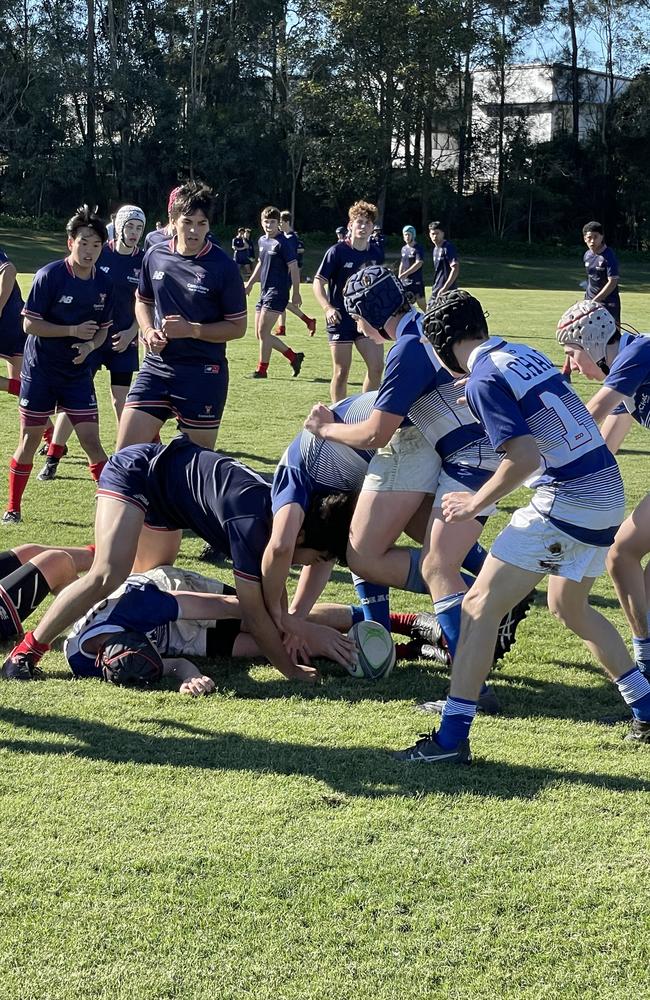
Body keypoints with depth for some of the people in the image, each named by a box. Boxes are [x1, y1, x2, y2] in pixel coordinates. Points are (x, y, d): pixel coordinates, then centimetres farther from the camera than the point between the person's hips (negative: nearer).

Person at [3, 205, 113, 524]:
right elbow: (30, 324, -14)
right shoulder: (50, 275, -14)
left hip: (78, 373, 3)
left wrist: (89, 346, -12)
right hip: (39, 371, -3)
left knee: (91, 440, -3)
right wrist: (73, 331, -22)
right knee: (29, 441, 4)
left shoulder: (103, 283, 0)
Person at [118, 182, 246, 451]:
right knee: (125, 452, -4)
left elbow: (237, 327, -4)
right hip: (157, 365, 4)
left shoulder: (223, 267, -9)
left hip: (203, 374, -4)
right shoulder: (155, 256, 4)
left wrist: (191, 330, -17)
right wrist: (149, 332, 0)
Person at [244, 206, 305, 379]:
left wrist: (296, 293, -14)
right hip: (264, 292, 9)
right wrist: (250, 283, 26)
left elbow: (293, 268, -12)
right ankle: (294, 357, 18)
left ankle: (262, 369, 2)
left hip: (278, 292, -9)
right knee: (260, 334, 9)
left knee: (263, 332, -10)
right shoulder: (262, 241, 12)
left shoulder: (283, 243, -12)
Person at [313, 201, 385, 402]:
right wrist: (328, 308, -25)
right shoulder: (337, 251, -8)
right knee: (341, 372, -1)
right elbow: (318, 283, -10)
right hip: (340, 319, -4)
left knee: (376, 367, -4)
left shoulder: (374, 254, 6)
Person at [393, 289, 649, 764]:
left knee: (481, 605, -4)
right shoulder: (526, 353, 13)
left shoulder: (484, 380, -12)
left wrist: (475, 503, -8)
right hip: (608, 492, 9)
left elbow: (525, 457, -22)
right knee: (570, 608, 28)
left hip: (566, 501, -9)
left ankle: (452, 738, -7)